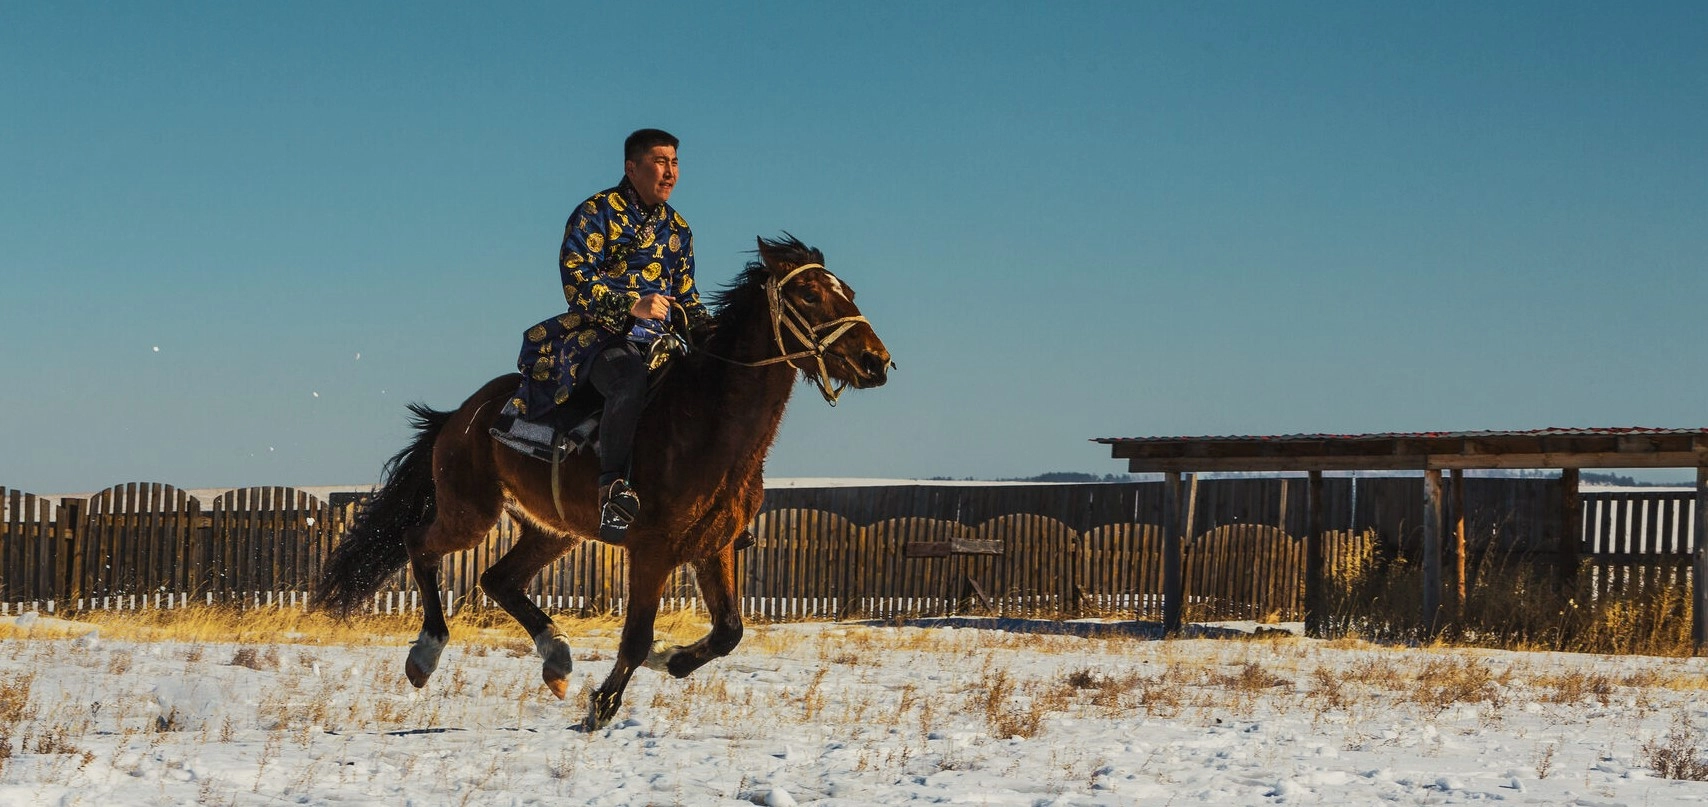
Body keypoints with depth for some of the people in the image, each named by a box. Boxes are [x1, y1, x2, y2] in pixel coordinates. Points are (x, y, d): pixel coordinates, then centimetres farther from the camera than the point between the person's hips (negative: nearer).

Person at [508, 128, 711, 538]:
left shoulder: (676, 228, 19)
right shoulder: (596, 213, -2)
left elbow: (685, 297, 23)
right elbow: (578, 282, -12)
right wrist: (632, 307, -25)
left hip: (655, 340, 7)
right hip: (600, 335, -7)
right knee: (631, 382, -39)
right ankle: (613, 489, -37)